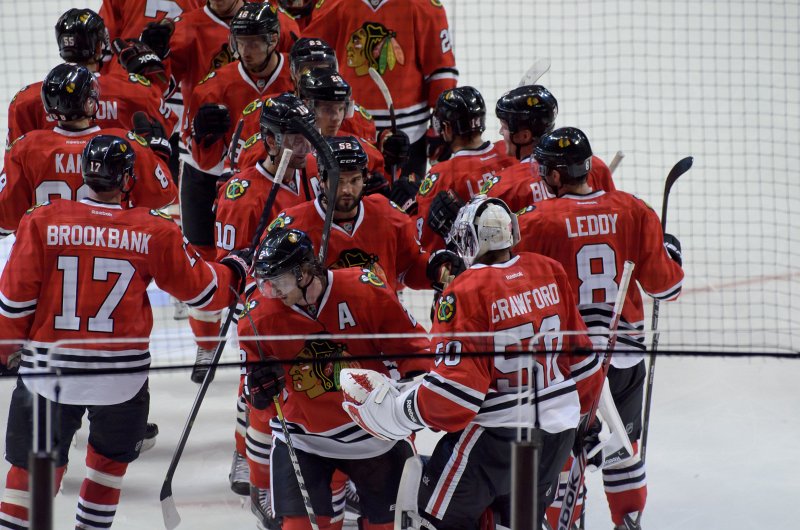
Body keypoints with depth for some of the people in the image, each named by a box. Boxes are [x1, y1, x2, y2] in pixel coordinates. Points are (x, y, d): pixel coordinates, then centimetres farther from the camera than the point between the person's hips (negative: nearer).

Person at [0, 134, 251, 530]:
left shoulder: (42, 221, -6)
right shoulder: (154, 232, -5)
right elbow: (199, 289, 6)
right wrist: (234, 271, 26)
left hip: (48, 370, 0)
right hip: (120, 375, 0)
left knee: (33, 466, 9)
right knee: (111, 456, 24)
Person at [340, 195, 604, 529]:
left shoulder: (467, 291, -17)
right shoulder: (550, 272, 1)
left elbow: (455, 390, -22)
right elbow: (582, 357, 9)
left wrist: (390, 411, -10)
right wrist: (580, 412, 26)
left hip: (494, 433, -7)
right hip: (558, 432, 7)